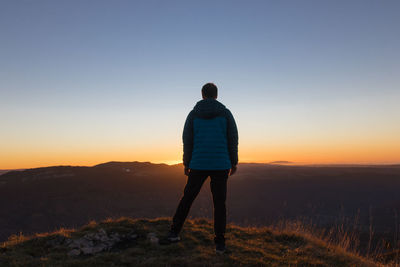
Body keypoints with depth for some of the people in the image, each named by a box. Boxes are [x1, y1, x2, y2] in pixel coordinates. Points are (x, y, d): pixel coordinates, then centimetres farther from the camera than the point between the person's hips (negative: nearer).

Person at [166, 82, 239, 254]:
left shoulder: (193, 114, 4)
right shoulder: (226, 113, 2)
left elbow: (187, 141, 3)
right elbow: (233, 139, 1)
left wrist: (186, 164, 10)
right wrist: (234, 163, 9)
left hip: (198, 164, 1)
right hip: (220, 165, 0)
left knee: (187, 197, 15)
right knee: (219, 203, 7)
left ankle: (174, 232, 17)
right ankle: (220, 243, 7)